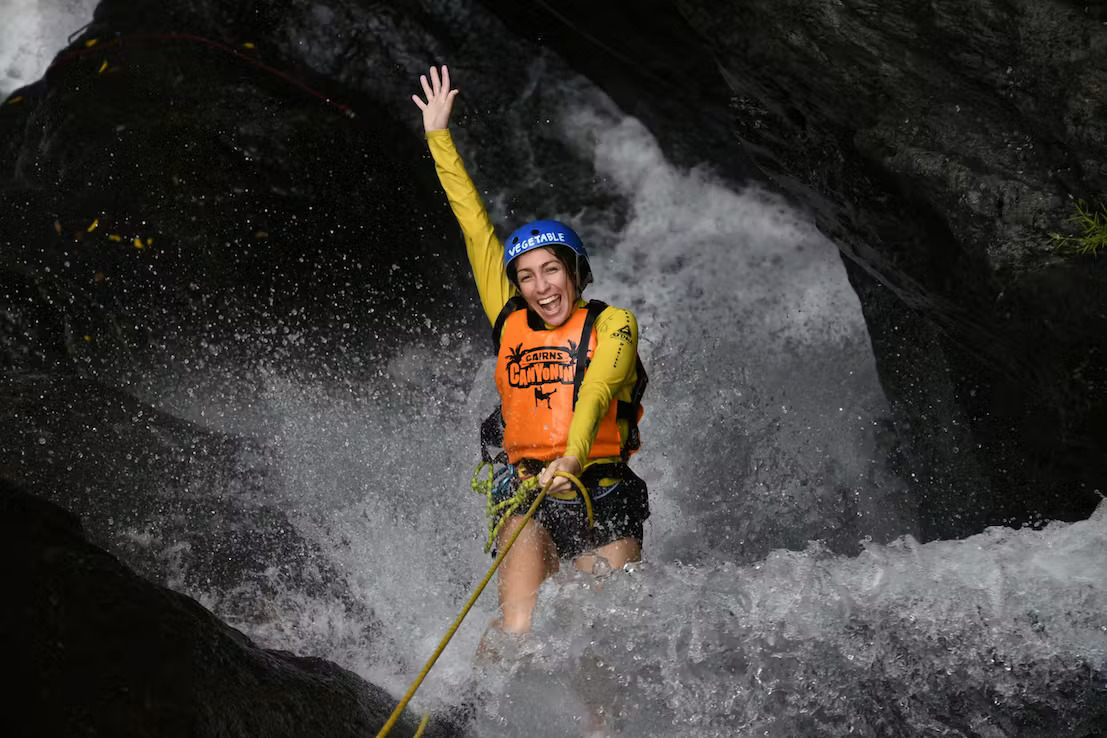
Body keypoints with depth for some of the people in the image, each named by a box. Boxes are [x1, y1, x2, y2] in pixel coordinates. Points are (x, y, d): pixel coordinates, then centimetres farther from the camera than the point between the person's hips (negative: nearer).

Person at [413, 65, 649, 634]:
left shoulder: (612, 324, 4)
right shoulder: (510, 321, 14)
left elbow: (597, 392, -14)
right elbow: (474, 225, 19)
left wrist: (572, 459, -34)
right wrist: (438, 136, 24)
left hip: (602, 496, -2)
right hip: (527, 497, 2)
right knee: (519, 635, -19)